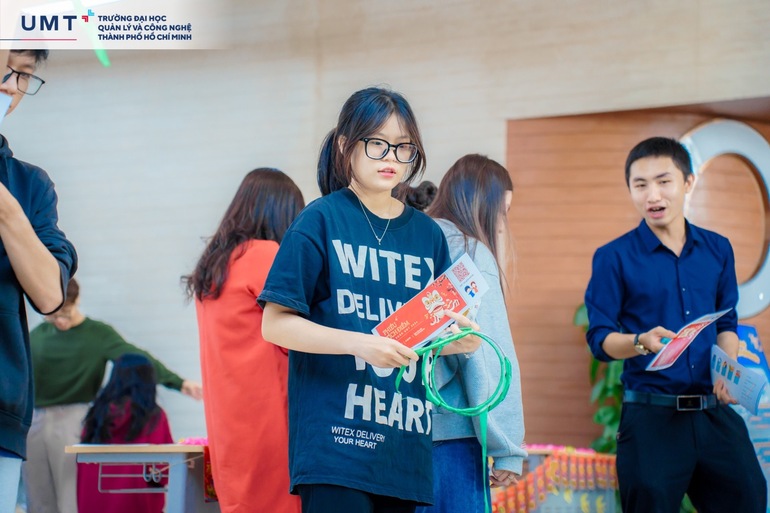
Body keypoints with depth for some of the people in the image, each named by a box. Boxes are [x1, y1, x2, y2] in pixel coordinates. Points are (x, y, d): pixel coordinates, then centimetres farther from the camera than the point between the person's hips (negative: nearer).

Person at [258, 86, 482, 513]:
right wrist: (359, 343, -19)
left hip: (404, 444, 5)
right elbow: (275, 324, -6)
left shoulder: (427, 234, 13)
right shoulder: (320, 221, -1)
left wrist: (460, 340, -5)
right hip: (336, 441, -5)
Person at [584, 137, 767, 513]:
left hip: (715, 412, 4)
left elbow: (726, 323, 16)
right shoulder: (614, 257, -4)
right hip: (651, 417, -4)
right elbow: (599, 339, -5)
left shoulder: (717, 249, 9)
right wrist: (642, 342, -25)